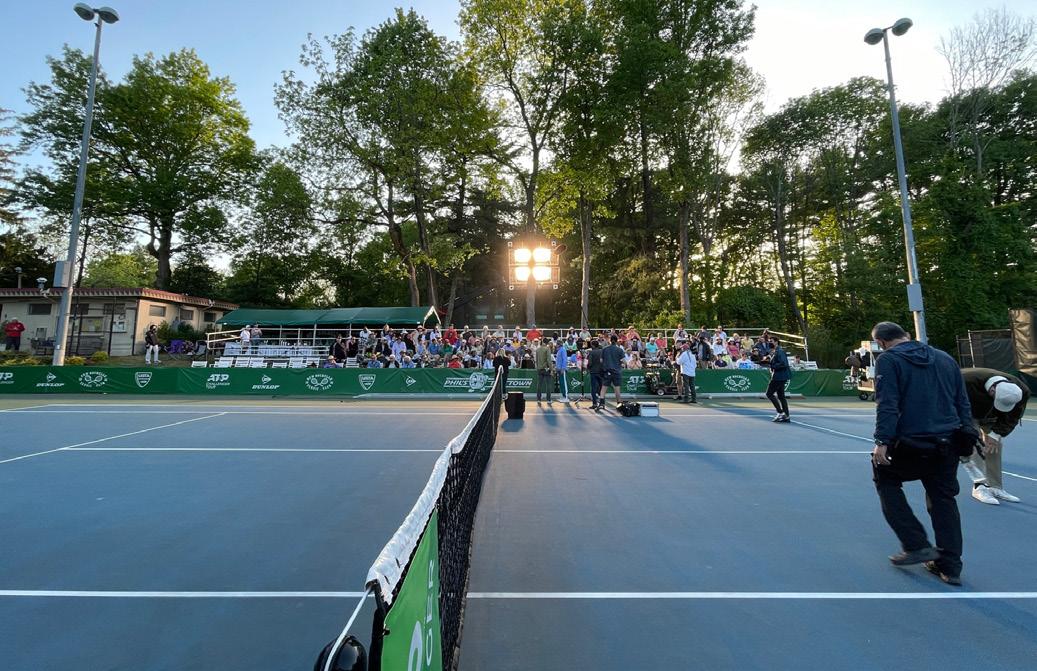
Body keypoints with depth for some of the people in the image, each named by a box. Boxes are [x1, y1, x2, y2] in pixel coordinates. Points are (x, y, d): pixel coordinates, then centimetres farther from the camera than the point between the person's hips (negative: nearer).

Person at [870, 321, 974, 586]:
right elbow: (963, 402, 14)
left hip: (910, 444, -6)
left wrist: (882, 441, -16)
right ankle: (950, 566, 22)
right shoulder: (945, 358, 12)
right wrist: (967, 434, 19)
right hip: (948, 445, 6)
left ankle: (917, 546, 12)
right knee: (943, 498, 16)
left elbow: (887, 405, -17)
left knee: (885, 479, 15)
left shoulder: (888, 360, -8)